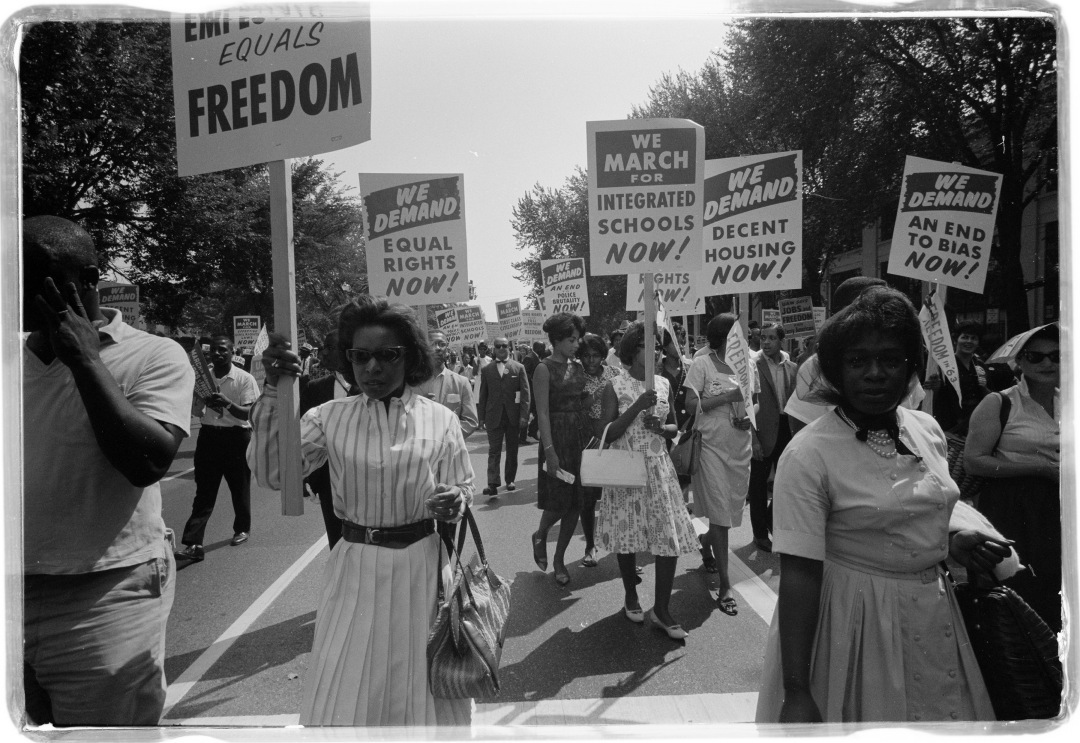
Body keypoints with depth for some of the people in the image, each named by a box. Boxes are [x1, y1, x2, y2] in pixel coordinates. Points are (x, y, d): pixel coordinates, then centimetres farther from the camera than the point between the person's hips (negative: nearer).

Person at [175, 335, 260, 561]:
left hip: (236, 436, -2)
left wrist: (228, 404, -31)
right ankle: (194, 544, -4)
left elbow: (248, 413, -13)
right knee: (204, 492, -1)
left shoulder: (244, 379, -7)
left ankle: (241, 529, 32)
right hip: (209, 434, 3)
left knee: (239, 487, 11)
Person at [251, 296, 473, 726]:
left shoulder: (440, 420, -4)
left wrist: (454, 502, -21)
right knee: (342, 696, 9)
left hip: (422, 566, 0)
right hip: (355, 567, 1)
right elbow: (271, 473, -12)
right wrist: (273, 391, -19)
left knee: (424, 687, 16)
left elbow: (465, 490, 3)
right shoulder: (330, 417, -2)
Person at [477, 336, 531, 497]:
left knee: (512, 450, 10)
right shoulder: (486, 370, 7)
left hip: (513, 416, 0)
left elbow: (525, 393, 0)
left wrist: (524, 416, -8)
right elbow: (483, 395, 7)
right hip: (494, 416, 0)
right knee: (494, 451, -6)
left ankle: (510, 480, 23)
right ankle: (492, 484, -10)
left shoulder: (519, 368, 4)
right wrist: (482, 416, 1)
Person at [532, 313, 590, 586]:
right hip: (557, 435, -6)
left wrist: (592, 436, 4)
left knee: (575, 502, 7)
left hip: (582, 434, 6)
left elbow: (583, 403, 12)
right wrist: (549, 450, -19)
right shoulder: (544, 368, -9)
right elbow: (542, 412, -13)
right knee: (559, 500, -2)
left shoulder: (577, 366, 10)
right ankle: (540, 535, 30)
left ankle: (559, 559, 21)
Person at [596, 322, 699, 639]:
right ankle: (631, 595, 32)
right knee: (627, 533, 8)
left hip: (659, 468, 3)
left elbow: (674, 427, 14)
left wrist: (661, 427, -9)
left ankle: (661, 610, 11)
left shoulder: (663, 384, 5)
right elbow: (607, 433, -11)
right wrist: (637, 407, -21)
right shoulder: (615, 386, -7)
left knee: (671, 537, -2)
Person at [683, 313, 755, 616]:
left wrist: (750, 418, -4)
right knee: (720, 513, -4)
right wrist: (728, 396, -18)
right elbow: (691, 404, -13)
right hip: (711, 446, -5)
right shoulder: (702, 364, -6)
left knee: (731, 509, 15)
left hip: (740, 447, 5)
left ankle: (706, 546, 46)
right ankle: (725, 586, 3)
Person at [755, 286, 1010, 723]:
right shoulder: (808, 454, -21)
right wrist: (796, 692, -24)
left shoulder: (928, 430, 0)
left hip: (933, 617, 7)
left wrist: (952, 541, -2)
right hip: (856, 619, -6)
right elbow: (799, 574, -23)